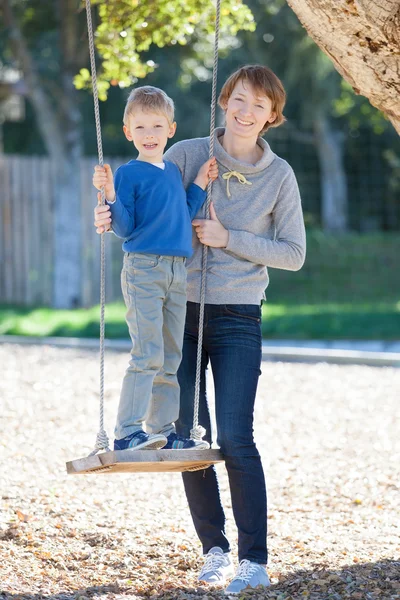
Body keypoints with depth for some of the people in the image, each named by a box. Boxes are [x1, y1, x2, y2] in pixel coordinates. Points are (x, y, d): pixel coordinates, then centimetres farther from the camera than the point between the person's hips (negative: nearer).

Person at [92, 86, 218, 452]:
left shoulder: (174, 172, 16)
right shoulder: (129, 174, -4)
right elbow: (124, 229, -8)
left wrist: (200, 184, 16)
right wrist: (110, 196, -22)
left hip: (178, 271, 7)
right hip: (143, 271, -7)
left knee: (171, 359, 10)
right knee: (148, 355, -15)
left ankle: (163, 430, 17)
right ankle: (127, 433, -14)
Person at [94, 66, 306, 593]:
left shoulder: (279, 175, 1)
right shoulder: (186, 155, 2)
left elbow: (294, 253, 0)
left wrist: (228, 238, -12)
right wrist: (112, 217, -17)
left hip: (238, 317, -2)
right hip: (179, 312, 2)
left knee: (235, 437, -11)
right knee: (188, 435, 2)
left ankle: (255, 560, -5)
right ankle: (214, 549, 15)